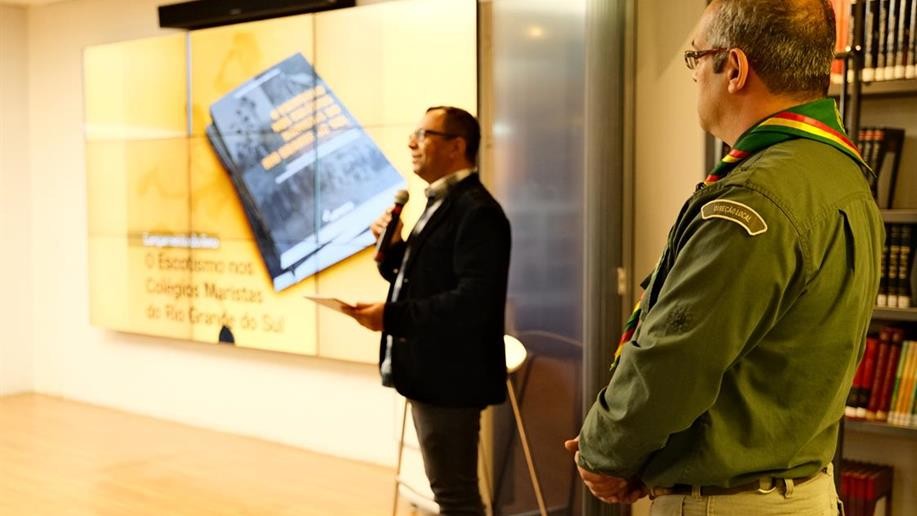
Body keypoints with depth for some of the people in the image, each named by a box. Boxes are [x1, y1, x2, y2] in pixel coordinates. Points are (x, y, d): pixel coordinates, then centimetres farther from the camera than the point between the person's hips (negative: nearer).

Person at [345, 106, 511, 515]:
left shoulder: (476, 210, -17)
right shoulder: (441, 204, 15)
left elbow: (472, 301, -26)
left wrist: (392, 316, -26)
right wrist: (393, 247, 1)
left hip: (449, 376, -10)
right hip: (430, 372, 10)